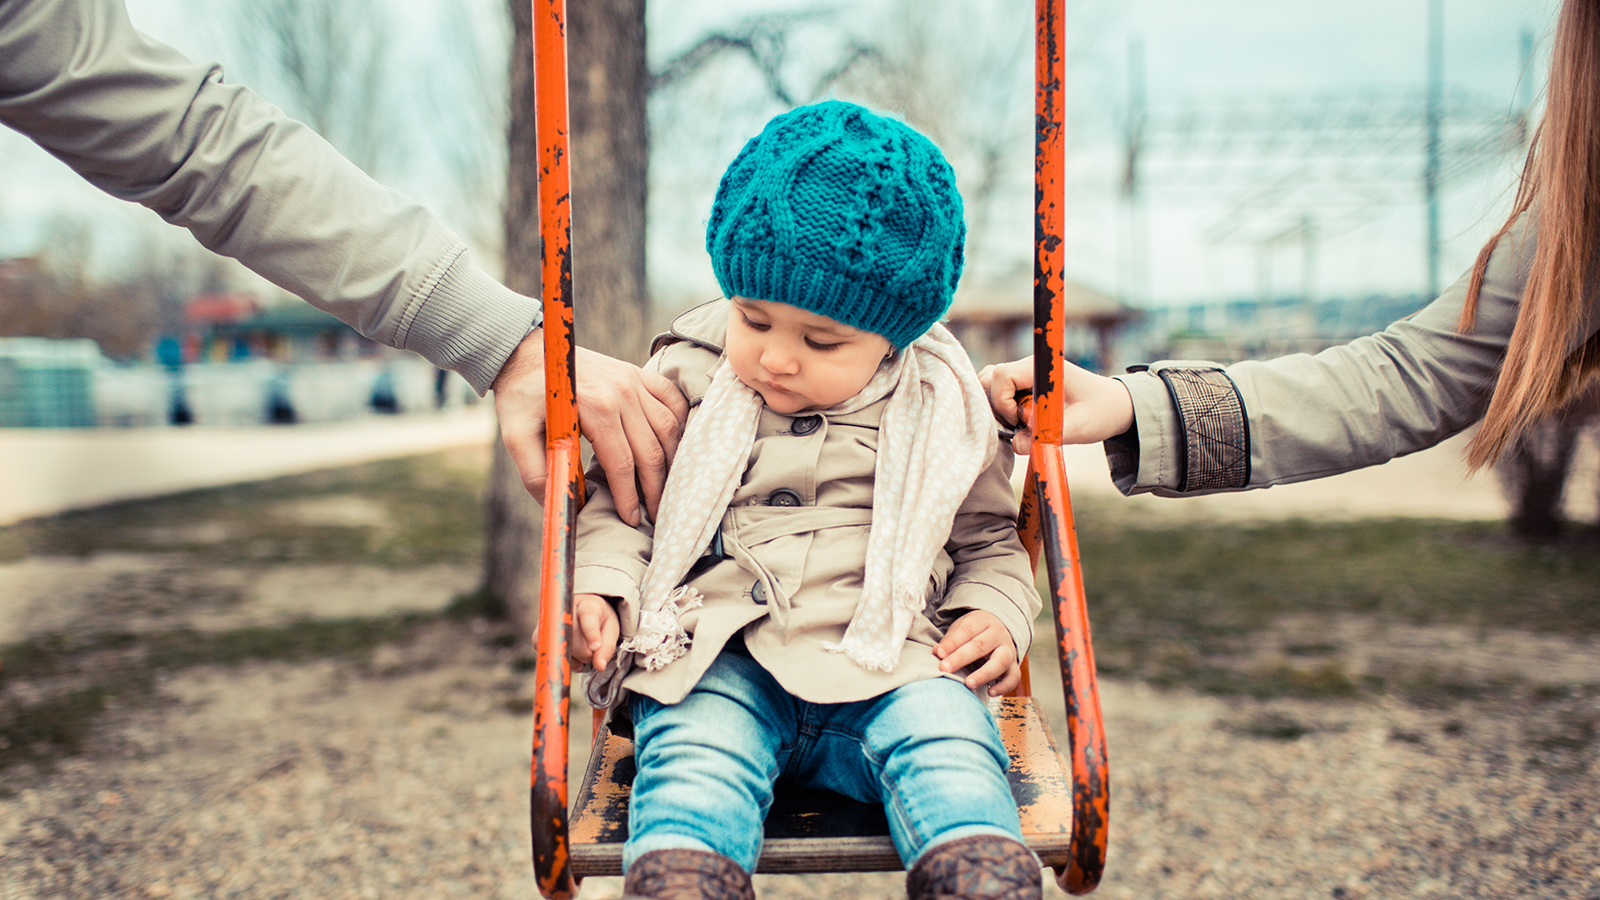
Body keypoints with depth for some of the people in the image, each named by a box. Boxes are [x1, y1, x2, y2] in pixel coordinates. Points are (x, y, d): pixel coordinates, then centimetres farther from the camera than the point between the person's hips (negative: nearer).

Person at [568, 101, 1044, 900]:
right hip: (715, 660, 0)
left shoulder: (941, 410, 10)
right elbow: (617, 500, 17)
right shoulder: (685, 380, 8)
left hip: (886, 662, 1)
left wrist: (997, 618, 2)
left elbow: (988, 539, 22)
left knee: (946, 738, -29)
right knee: (693, 750, -31)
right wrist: (600, 589, -2)